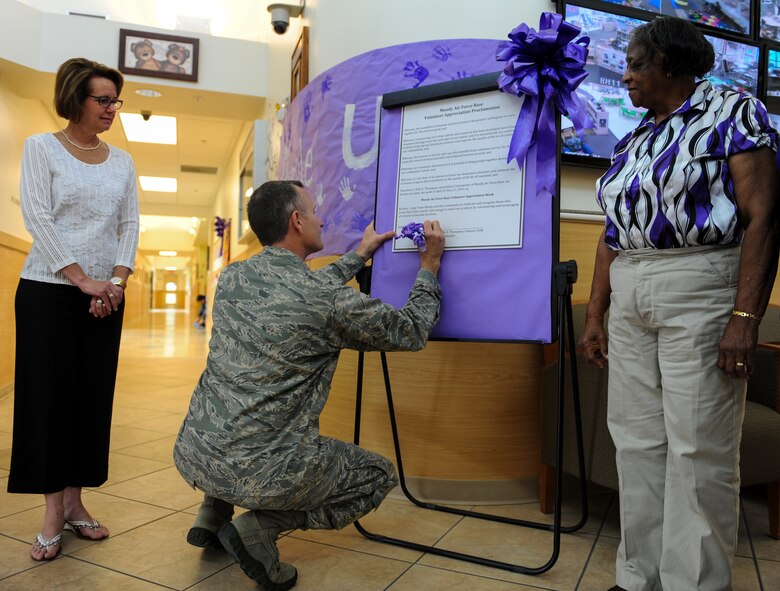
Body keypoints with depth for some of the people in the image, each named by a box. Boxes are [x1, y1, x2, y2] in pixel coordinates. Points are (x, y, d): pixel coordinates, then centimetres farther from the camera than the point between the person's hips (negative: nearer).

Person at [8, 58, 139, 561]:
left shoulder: (122, 160, 12)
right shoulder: (41, 147, 1)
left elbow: (130, 223, 6)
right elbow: (37, 219, -8)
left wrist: (117, 280, -9)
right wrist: (82, 279, -16)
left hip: (106, 296, 4)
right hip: (49, 291, -3)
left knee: (94, 400, 5)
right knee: (49, 397, 0)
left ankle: (74, 501, 17)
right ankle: (53, 512, 11)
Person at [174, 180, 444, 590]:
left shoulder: (231, 277, 3)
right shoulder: (333, 300, -15)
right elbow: (414, 333, 0)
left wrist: (360, 256, 30)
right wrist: (430, 265, 12)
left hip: (192, 457, 7)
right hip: (261, 472, -7)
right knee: (379, 474, 15)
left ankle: (213, 513, 25)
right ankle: (261, 526, 1)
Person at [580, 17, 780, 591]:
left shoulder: (733, 112, 1)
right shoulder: (633, 142, 18)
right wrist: (595, 316, 11)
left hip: (700, 293, -6)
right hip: (628, 303, 6)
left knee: (698, 449, -2)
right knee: (637, 442, 8)